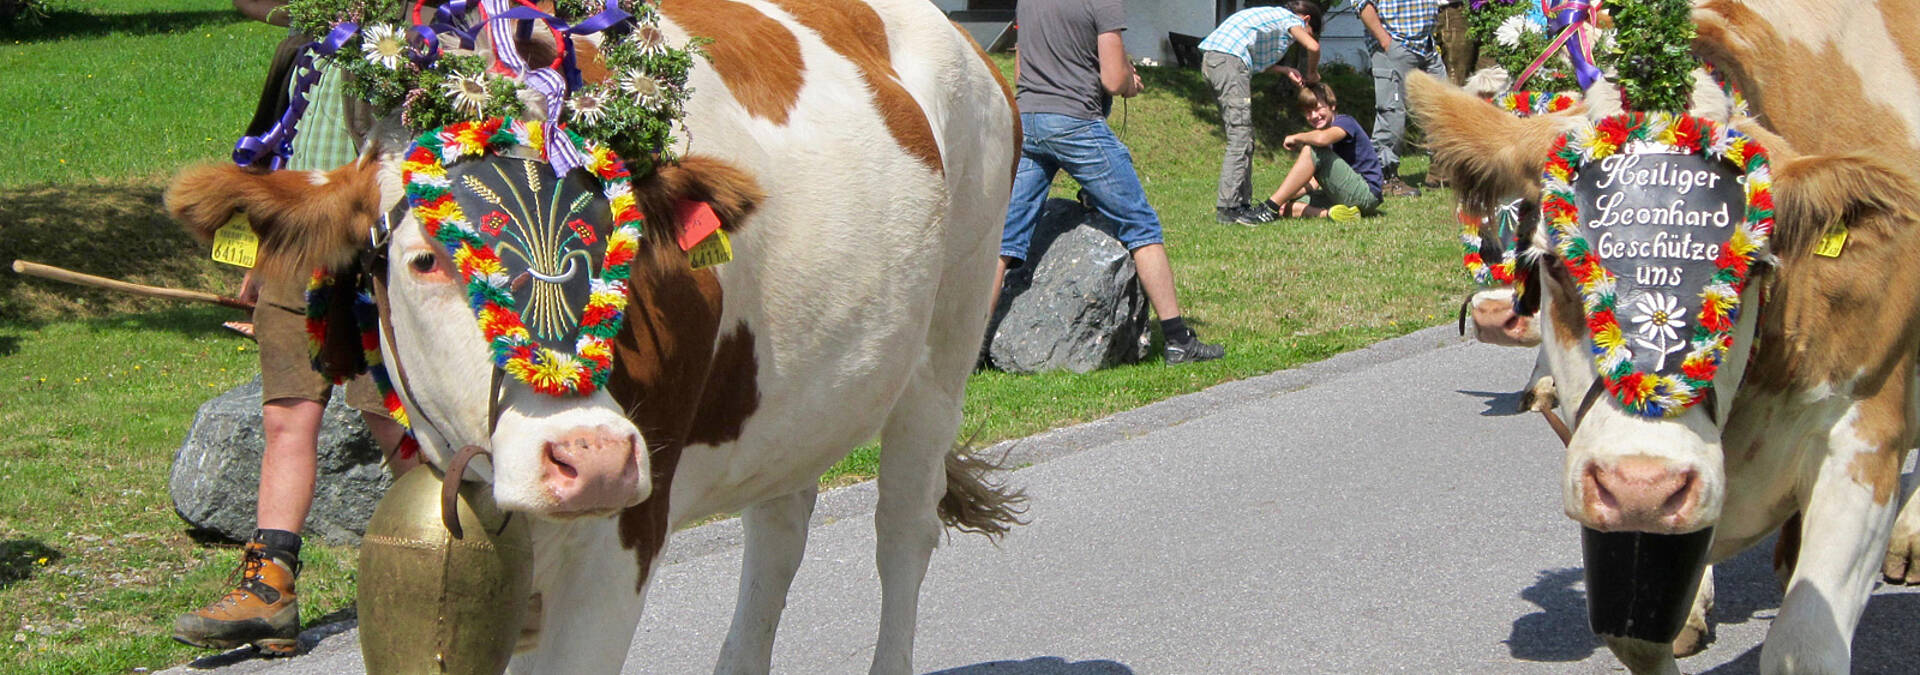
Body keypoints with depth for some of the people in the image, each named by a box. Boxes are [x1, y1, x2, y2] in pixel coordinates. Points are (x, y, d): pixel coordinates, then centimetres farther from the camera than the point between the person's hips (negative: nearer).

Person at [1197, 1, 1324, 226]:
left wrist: (1286, 71, 25)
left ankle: (1241, 202, 14)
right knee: (1240, 137, -11)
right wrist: (1312, 74, 9)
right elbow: (1313, 47, -10)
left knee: (1244, 138, 13)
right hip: (1228, 59, -10)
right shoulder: (1291, 19, 6)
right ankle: (1227, 207, -15)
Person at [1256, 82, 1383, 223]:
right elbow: (1313, 184, 10)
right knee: (1286, 208, -4)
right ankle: (1330, 213, -24)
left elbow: (1322, 138, -31)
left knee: (1311, 150, -22)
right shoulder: (1315, 135, 19)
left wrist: (1296, 138, -12)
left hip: (1367, 194, -9)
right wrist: (1287, 196, -6)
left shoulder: (1346, 122, -6)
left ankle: (1270, 207, -26)